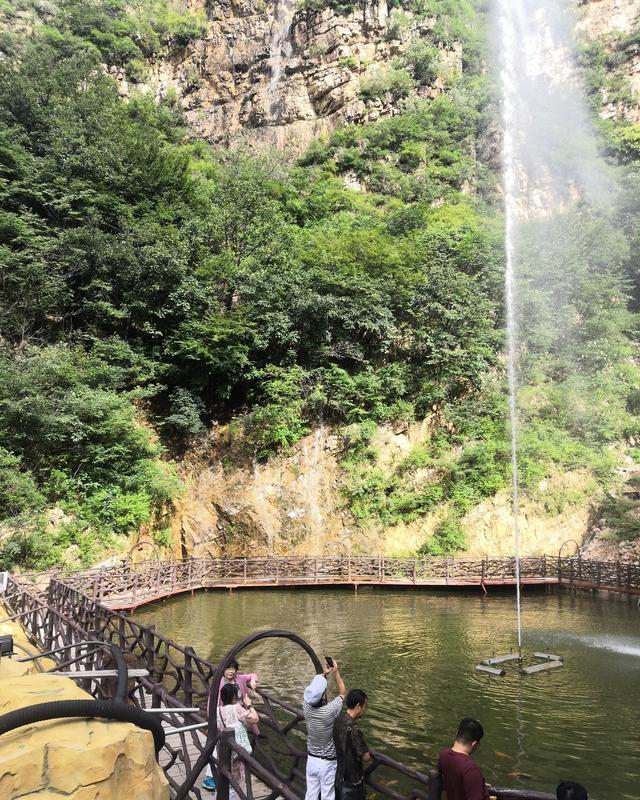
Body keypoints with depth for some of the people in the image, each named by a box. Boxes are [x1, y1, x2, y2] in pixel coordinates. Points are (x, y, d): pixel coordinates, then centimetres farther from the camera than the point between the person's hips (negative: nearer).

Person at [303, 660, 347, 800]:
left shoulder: (306, 707, -18)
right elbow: (343, 693, -12)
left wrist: (324, 674, 3)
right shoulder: (330, 711, -31)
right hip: (327, 762, -4)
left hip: (311, 759, 4)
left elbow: (313, 688, 4)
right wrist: (336, 672, -6)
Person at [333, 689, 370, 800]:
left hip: (340, 773, 8)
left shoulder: (339, 720, -5)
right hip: (351, 778, -8)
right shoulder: (353, 729, -32)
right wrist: (365, 750, -3)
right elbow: (365, 757, -22)